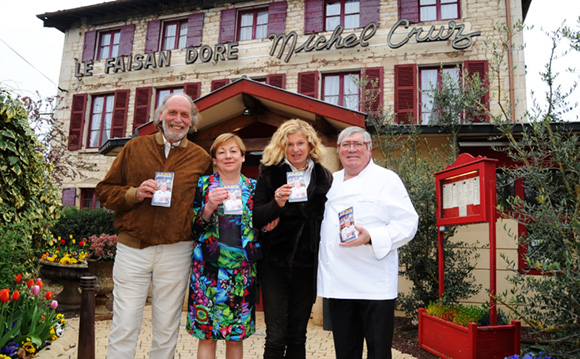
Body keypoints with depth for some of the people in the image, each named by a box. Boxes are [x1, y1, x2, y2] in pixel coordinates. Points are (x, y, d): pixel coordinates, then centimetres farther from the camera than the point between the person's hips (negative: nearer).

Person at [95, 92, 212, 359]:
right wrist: (135, 194, -10)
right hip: (132, 248, 0)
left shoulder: (201, 158, 6)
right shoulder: (135, 147, 7)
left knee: (167, 330, 12)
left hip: (176, 253, 0)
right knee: (123, 328, 4)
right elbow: (105, 190, 8)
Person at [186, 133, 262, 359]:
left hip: (242, 269, 1)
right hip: (209, 267, -1)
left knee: (237, 336, 9)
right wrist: (209, 207, -15)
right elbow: (193, 227, 1)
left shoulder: (253, 187, 9)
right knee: (206, 334, 1)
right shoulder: (203, 184, 5)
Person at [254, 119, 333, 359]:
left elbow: (326, 218, 11)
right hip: (275, 262, -2)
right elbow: (256, 218, -4)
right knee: (276, 338, 0)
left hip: (307, 264, 2)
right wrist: (277, 204, -23)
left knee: (298, 336, 11)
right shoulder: (270, 174, 0)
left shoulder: (325, 177, 5)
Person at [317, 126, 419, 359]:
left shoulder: (387, 179, -2)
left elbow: (408, 223, -10)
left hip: (375, 284, -4)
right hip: (337, 282, 5)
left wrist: (371, 237, -23)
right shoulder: (331, 181, 16)